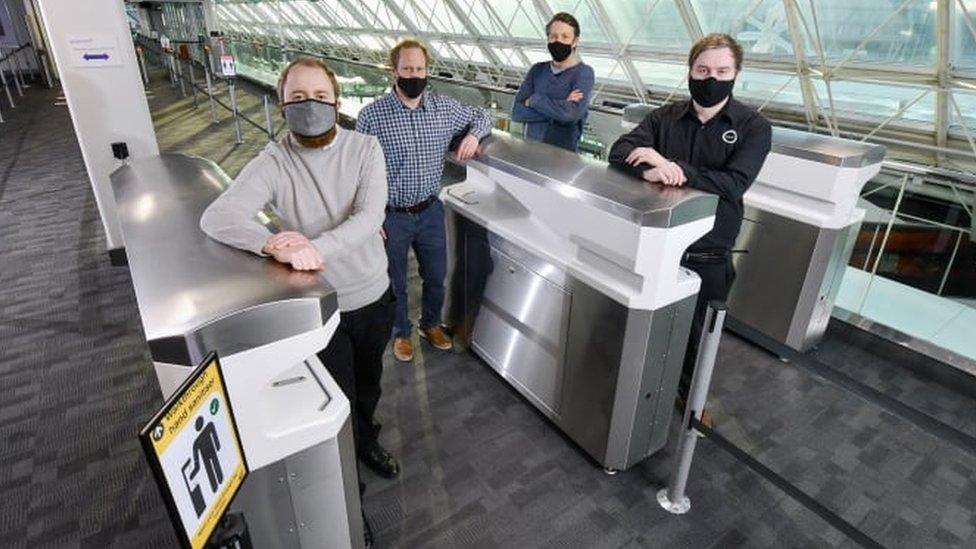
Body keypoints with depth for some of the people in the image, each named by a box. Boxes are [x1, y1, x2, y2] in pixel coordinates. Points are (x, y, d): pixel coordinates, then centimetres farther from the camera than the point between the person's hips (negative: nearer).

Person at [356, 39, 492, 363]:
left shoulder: (444, 108, -3)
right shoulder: (371, 115, -13)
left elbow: (481, 116, 14)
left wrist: (473, 134, -8)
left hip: (430, 211, 3)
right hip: (391, 217, -3)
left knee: (436, 276, 18)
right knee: (395, 282, 15)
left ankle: (430, 323, 46)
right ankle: (401, 332, 41)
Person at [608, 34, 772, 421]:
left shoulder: (753, 127, -6)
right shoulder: (664, 117, 0)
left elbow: (734, 184, -20)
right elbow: (620, 150, -12)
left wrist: (670, 166, -26)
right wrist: (648, 170, -34)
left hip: (707, 259, -1)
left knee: (697, 333, 17)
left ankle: (690, 392, 44)